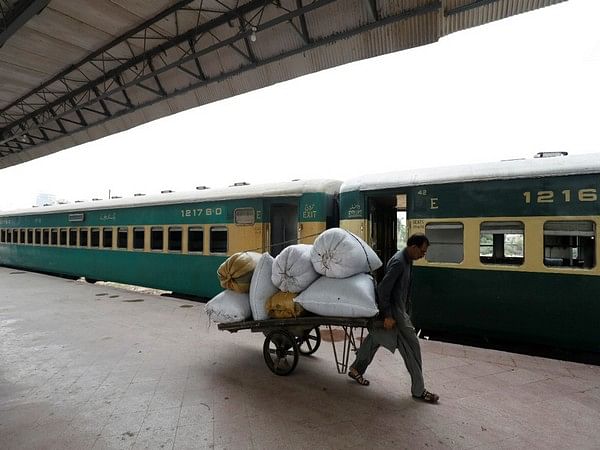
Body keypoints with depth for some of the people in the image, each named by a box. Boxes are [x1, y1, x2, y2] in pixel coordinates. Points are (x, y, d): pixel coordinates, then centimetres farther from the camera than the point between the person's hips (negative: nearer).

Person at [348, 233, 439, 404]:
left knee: (375, 337, 19)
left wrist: (407, 310, 20)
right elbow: (383, 289, -25)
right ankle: (418, 390, 12)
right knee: (411, 346, -2)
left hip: (399, 308, 10)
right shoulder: (398, 262, -23)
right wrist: (388, 316, -22)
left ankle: (356, 370, 34)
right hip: (394, 311, -10)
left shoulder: (407, 260, 8)